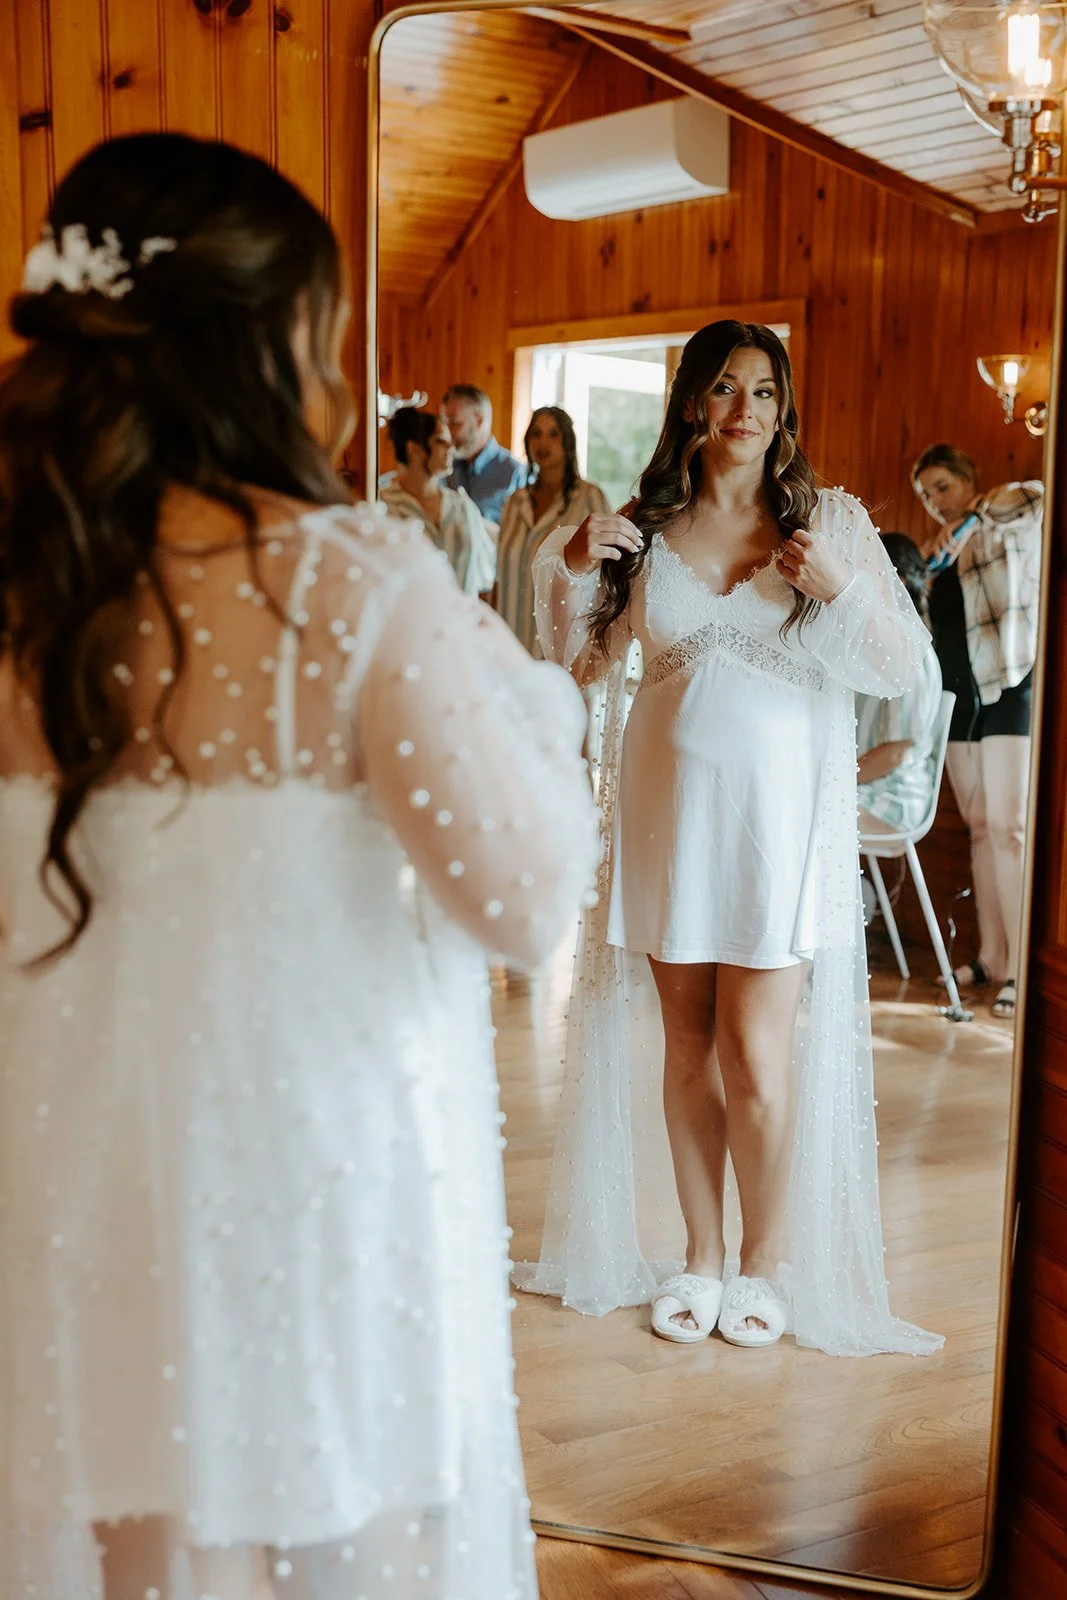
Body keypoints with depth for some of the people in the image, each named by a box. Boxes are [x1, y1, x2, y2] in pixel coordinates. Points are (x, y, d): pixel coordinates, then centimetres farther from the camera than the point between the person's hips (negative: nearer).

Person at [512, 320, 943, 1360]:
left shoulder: (831, 521, 2)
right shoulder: (644, 527, 7)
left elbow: (903, 670, -2)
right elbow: (579, 662, 12)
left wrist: (840, 590, -18)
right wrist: (571, 568, -4)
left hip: (779, 817, -2)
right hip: (666, 810, 2)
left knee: (756, 1056, -3)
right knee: (685, 1046, 10)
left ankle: (766, 1261, 19)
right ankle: (700, 1256, 26)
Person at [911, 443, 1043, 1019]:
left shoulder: (1006, 531, -1)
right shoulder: (934, 550, 17)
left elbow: (1037, 498, -22)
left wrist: (973, 517, -25)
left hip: (1009, 687, -7)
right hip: (957, 693, 7)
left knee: (1007, 828, -12)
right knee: (979, 827, 7)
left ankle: (1018, 967, -11)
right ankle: (990, 955, 11)